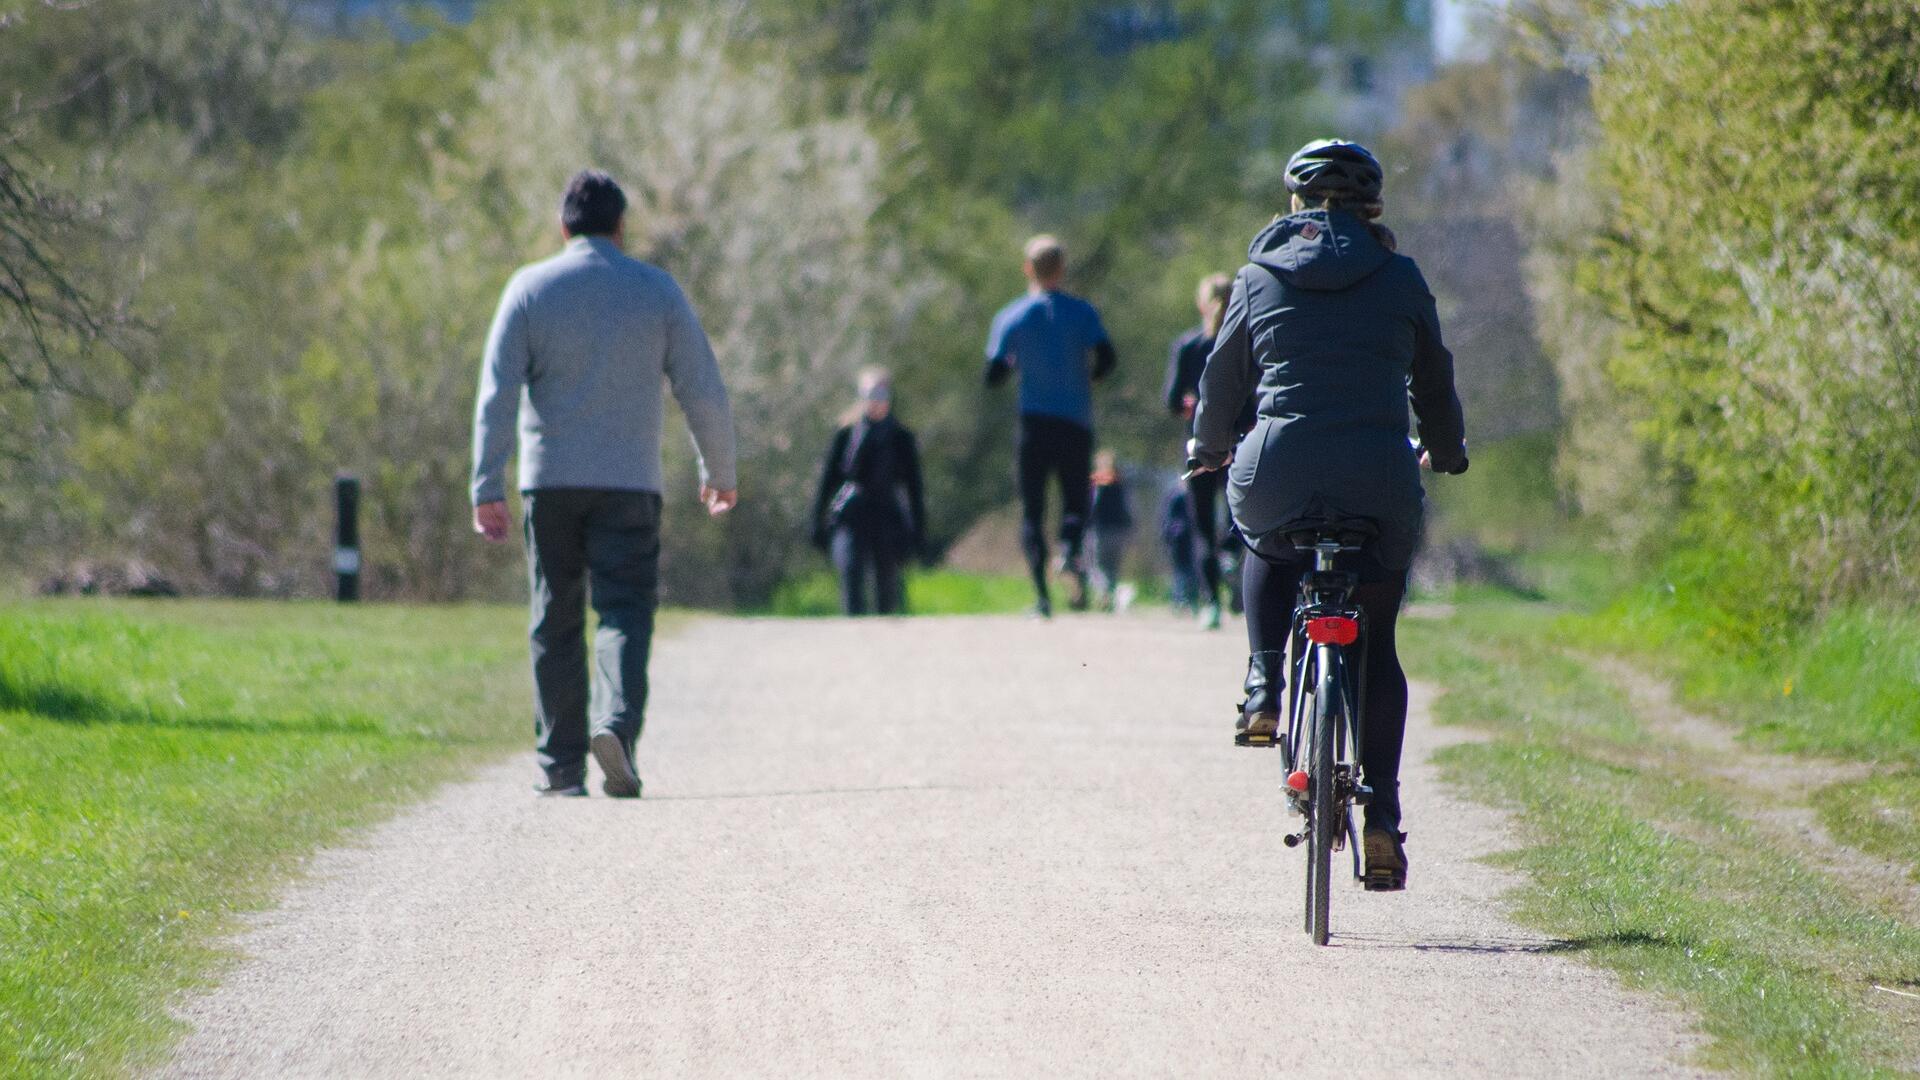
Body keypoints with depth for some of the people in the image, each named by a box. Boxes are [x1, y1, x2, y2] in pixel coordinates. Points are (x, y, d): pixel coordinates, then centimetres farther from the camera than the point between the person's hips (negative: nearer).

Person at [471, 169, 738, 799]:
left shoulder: (530, 289, 2)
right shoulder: (656, 291, 3)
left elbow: (496, 395, -6)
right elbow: (703, 392, 3)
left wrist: (487, 488, -7)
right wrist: (719, 472, 17)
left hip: (550, 482, 1)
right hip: (629, 484, -1)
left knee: (555, 625, 8)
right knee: (623, 612, -3)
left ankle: (561, 765, 7)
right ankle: (616, 724, -28)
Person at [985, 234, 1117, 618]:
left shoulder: (1010, 317, 1)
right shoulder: (1082, 312, 0)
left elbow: (993, 376, 0)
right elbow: (1106, 360, -10)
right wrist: (1084, 374, 11)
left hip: (1034, 423, 0)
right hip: (1076, 422, 0)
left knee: (1032, 510, 5)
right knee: (1075, 502, 8)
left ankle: (1041, 592, -8)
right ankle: (1070, 551, -26)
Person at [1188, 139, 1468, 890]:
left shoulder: (1260, 277, 9)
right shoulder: (1400, 280, 9)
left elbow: (1223, 377, 19)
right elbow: (1434, 382, 19)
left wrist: (1209, 447, 38)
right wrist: (1445, 453, 39)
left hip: (1278, 471, 0)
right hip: (1379, 478, 0)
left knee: (1268, 548, 36)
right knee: (1377, 642, 14)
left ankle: (1264, 686, 14)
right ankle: (1382, 813, 2)